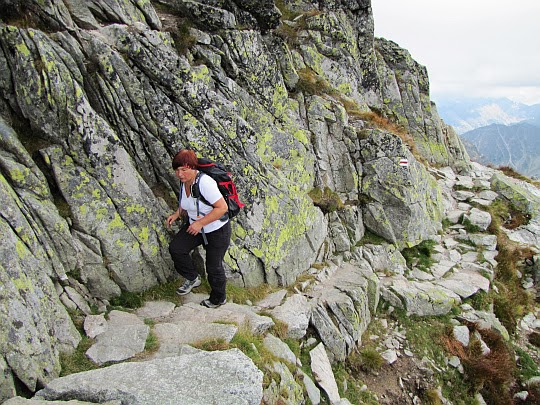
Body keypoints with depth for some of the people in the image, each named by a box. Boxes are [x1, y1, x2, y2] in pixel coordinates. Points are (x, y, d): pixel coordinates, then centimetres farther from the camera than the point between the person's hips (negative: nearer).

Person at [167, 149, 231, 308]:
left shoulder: (204, 182, -29)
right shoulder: (184, 182, -2)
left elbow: (222, 207, -31)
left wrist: (200, 223, -28)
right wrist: (177, 214, -3)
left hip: (217, 231, -7)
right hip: (195, 227, 7)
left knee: (213, 267, 6)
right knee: (175, 248, -11)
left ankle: (219, 298, 33)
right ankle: (192, 278, 14)